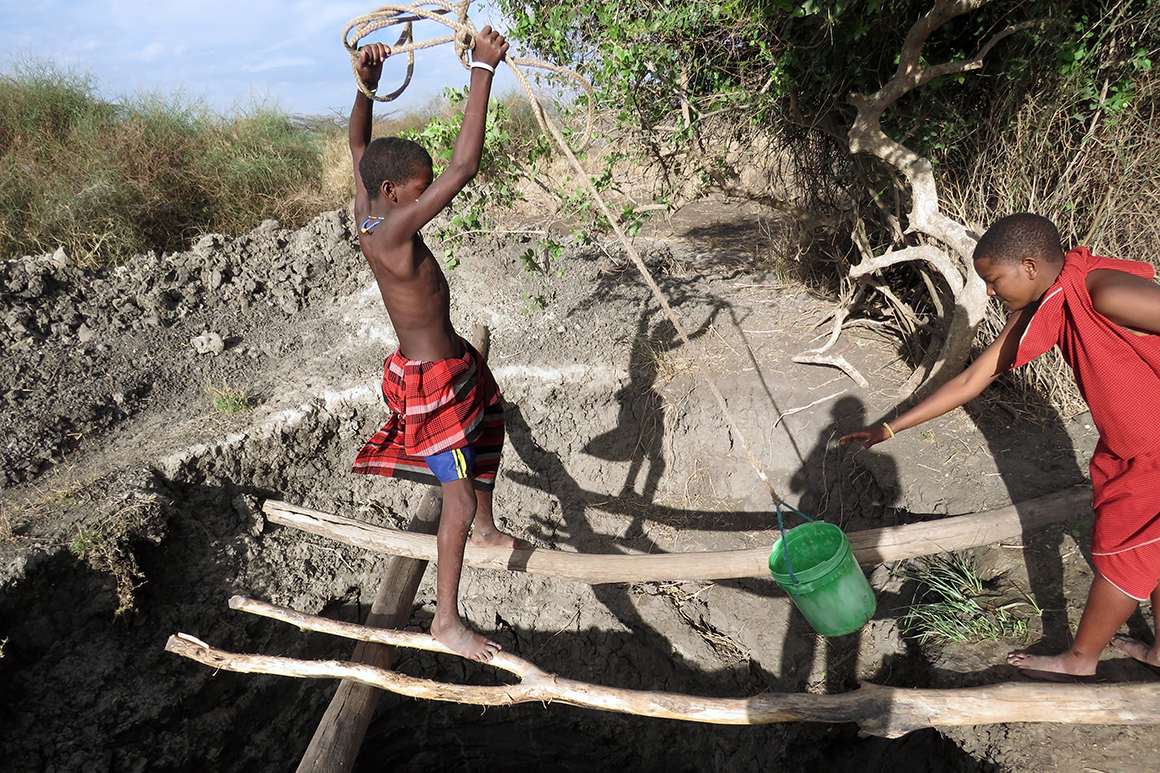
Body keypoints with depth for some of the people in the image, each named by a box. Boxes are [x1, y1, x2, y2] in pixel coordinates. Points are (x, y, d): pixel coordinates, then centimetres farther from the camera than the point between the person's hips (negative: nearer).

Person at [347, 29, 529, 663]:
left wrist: (366, 82, 4)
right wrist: (483, 69, -30)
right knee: (460, 495, -3)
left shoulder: (369, 217, -3)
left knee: (489, 433, 30)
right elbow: (463, 167, -36)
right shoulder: (393, 230, -29)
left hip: (449, 365, 10)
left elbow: (357, 146, 15)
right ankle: (446, 620, 12)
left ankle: (485, 530, 53)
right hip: (432, 382, -10)